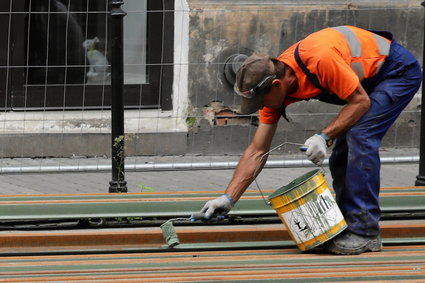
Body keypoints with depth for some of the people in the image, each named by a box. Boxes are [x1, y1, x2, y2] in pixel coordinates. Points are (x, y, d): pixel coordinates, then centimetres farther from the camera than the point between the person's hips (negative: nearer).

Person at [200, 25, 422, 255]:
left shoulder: (320, 59, -37)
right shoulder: (275, 89, -11)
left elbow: (361, 101, -26)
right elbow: (257, 152, -5)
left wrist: (325, 137, -32)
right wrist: (228, 198, -10)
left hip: (399, 70, -8)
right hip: (367, 79, 8)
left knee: (360, 136, -22)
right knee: (340, 158, 2)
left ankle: (365, 232, -19)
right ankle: (348, 227, 13)